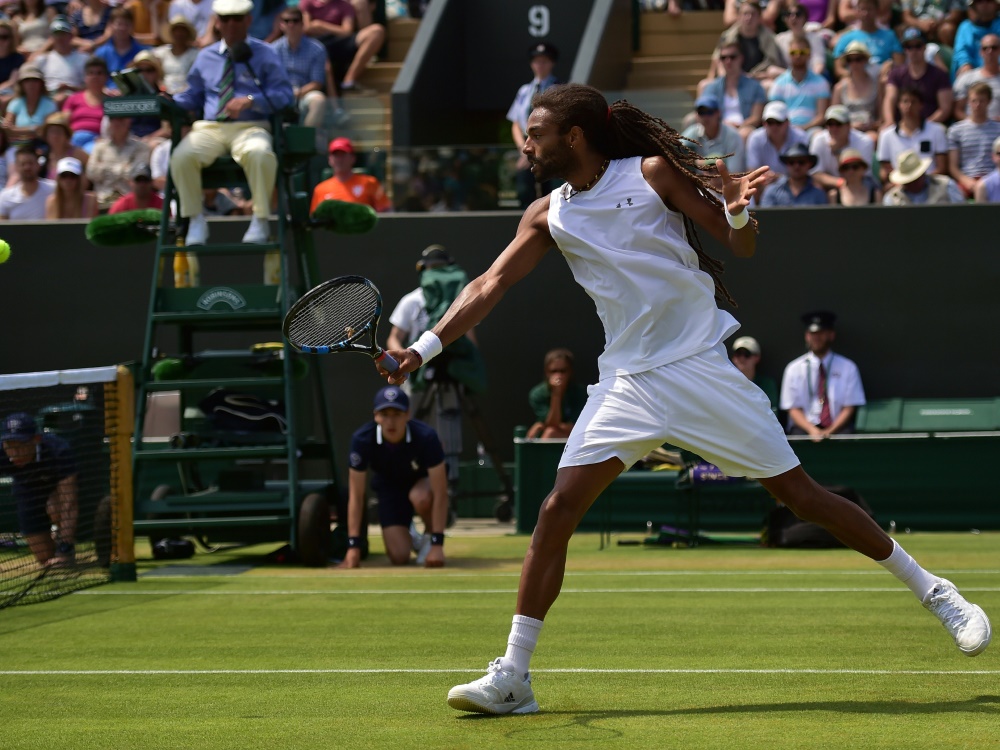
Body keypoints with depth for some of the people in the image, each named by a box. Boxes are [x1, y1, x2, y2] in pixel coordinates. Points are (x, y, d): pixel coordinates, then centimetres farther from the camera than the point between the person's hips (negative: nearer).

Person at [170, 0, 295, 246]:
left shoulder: (265, 55, 9)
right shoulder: (206, 57, 20)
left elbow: (285, 95, -3)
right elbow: (192, 96, 23)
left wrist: (250, 101, -19)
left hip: (250, 128, -3)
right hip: (210, 128, 3)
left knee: (260, 154, -40)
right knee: (181, 157, -30)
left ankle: (260, 221, -25)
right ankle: (195, 220, -14)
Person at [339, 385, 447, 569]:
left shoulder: (426, 437, -34)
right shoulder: (362, 439, -30)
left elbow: (440, 494, -31)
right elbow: (356, 496, -23)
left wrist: (437, 545, -37)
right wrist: (353, 545, -28)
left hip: (423, 480, -1)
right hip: (389, 487, 1)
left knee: (420, 497, -39)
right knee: (399, 557, -15)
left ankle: (430, 539, -7)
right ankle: (411, 534, 22)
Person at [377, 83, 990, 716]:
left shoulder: (652, 173, -3)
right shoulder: (548, 217, 9)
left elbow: (742, 248, -1)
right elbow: (491, 285, 7)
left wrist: (738, 212, -24)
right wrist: (424, 349, -5)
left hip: (701, 367, -4)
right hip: (628, 383, 4)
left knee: (798, 492, -2)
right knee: (557, 512, -9)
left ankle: (931, 590, 13)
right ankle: (512, 677, -7)